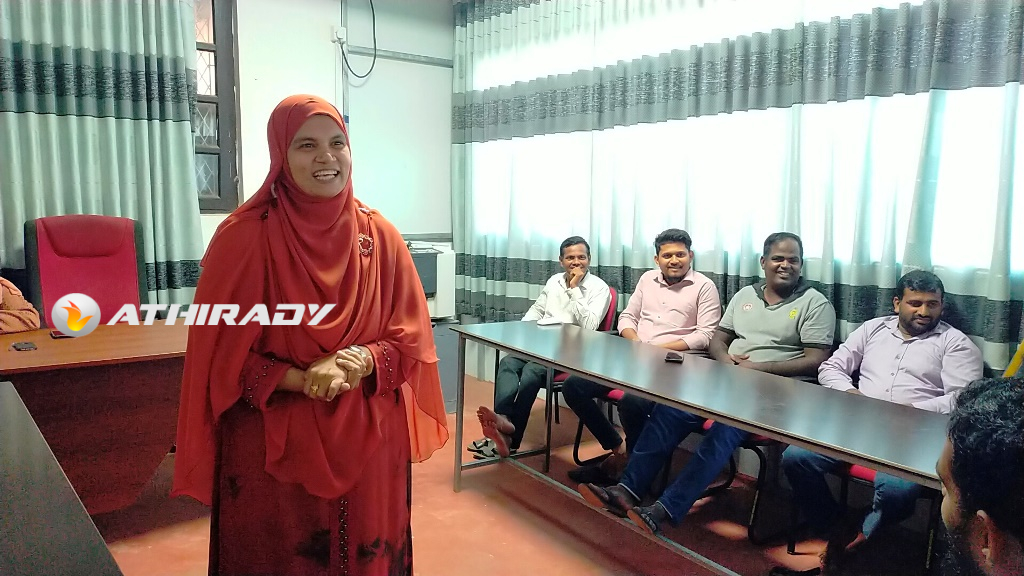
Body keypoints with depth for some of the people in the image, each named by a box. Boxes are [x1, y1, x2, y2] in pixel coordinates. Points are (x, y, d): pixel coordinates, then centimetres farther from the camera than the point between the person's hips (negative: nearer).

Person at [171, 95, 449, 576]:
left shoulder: (379, 235, 0)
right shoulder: (244, 236, -10)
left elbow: (410, 335, 1)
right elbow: (221, 355, -8)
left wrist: (362, 362, -17)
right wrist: (300, 380, -20)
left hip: (368, 441, 3)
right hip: (273, 448, -2)